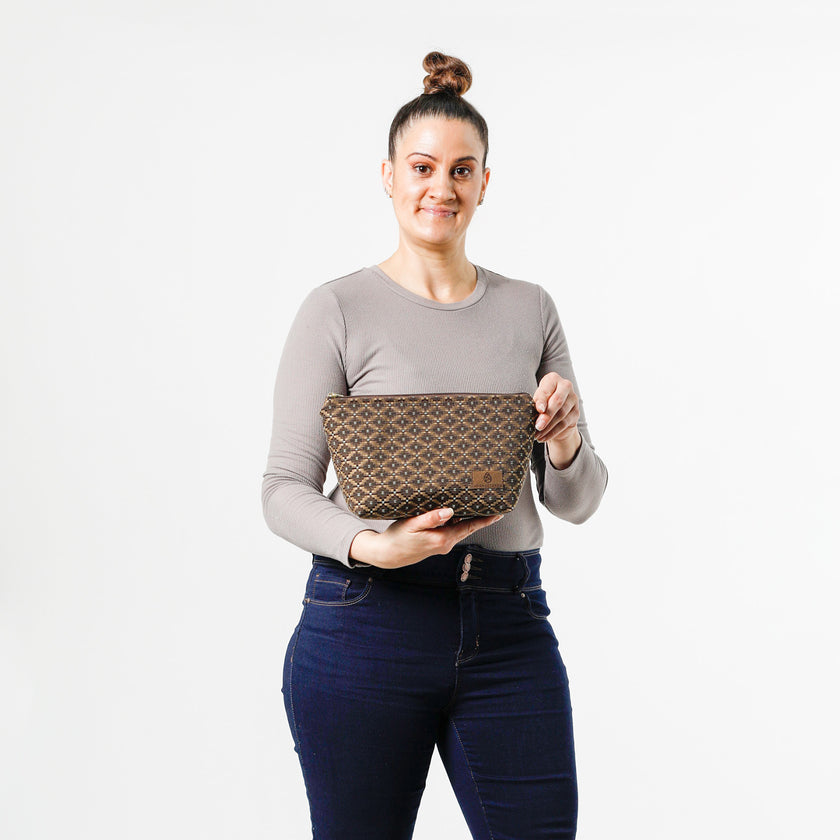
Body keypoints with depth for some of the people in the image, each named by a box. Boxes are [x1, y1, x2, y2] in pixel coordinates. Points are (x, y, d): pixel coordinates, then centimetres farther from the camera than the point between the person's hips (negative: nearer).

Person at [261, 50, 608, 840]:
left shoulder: (530, 309, 9)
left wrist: (564, 445, -12)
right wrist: (371, 546, -22)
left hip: (509, 630, 3)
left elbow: (575, 503, 10)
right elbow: (283, 491, -4)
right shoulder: (339, 309, -1)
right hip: (366, 626, -3)